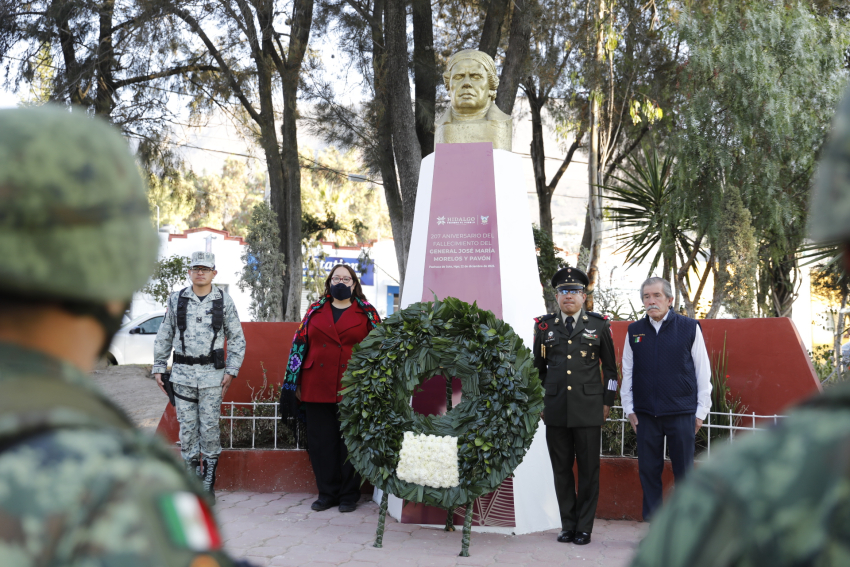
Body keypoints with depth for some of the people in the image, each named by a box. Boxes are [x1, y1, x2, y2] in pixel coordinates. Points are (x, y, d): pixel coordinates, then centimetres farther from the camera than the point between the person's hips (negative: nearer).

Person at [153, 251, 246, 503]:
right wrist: (159, 367, 8)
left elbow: (237, 339, 6)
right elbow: (164, 336, 12)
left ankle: (208, 484, 6)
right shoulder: (176, 299, 6)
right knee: (187, 427, 2)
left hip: (212, 374, -1)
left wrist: (231, 371, -2)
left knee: (210, 427, -2)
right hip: (182, 372, 2)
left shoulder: (224, 301, 2)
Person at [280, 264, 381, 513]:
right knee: (321, 442, 5)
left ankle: (349, 495, 11)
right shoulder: (316, 310, 12)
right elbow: (300, 343, 11)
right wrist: (295, 382, 6)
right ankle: (327, 493, 15)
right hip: (317, 388, 2)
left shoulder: (367, 313, 6)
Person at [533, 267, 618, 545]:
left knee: (588, 470, 2)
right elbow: (538, 367, 16)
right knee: (561, 469, 6)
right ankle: (568, 525, 16)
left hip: (588, 410, -2)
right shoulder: (544, 326, 8)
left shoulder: (599, 325, 4)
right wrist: (537, 402, 12)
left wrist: (607, 402, 5)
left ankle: (584, 528, 10)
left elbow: (610, 368, 10)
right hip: (555, 410, 2)